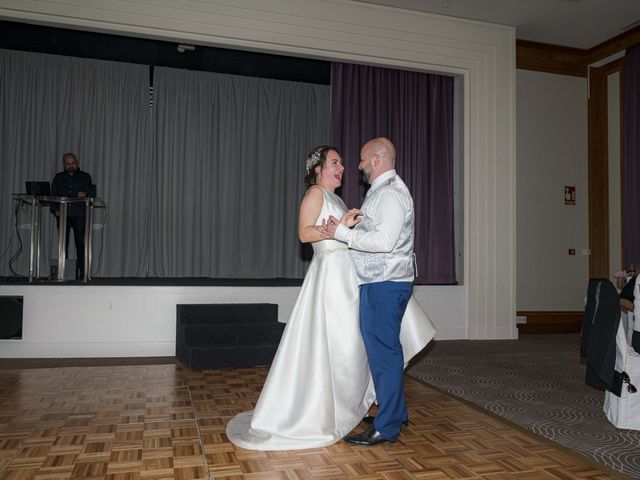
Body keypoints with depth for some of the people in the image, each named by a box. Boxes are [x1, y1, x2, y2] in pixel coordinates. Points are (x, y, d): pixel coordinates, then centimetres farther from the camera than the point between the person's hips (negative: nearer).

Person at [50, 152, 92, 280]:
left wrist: (85, 194, -17)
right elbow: (53, 195, 12)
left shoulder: (85, 177, 15)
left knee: (80, 242, -8)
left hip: (79, 214, -2)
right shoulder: (58, 177, 19)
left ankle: (81, 271, -8)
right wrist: (55, 210, -2)